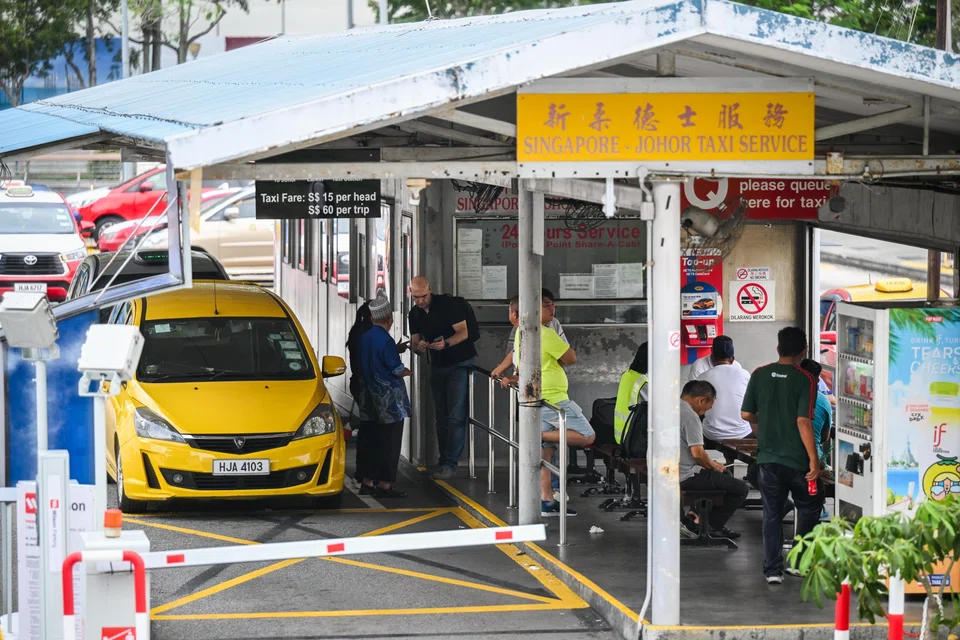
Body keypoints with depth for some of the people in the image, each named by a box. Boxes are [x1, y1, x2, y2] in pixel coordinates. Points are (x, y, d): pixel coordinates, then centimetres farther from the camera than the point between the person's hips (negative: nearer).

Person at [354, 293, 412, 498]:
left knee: (369, 441, 12)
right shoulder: (385, 340, -17)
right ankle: (384, 484, -2)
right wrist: (409, 371, 7)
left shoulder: (363, 338, 6)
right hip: (389, 400, -8)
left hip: (368, 399, 8)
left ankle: (367, 482, 15)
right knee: (389, 443, -3)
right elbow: (397, 370, -16)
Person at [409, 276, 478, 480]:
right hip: (438, 367, 7)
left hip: (460, 363, -7)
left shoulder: (448, 304, -13)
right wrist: (418, 347, -18)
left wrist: (446, 343, -33)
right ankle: (444, 460, 13)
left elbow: (463, 332, -15)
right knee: (441, 417, 8)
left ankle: (450, 463, -15)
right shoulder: (414, 314, 5)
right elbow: (414, 342, 7)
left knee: (456, 416, -12)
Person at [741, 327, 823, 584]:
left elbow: (746, 414, 2)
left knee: (772, 514, 9)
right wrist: (813, 459, -14)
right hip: (797, 458, -3)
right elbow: (803, 421, -18)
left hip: (768, 458, 3)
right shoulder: (805, 380, -12)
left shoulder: (759, 375, 0)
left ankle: (773, 569, 6)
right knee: (809, 507, 17)